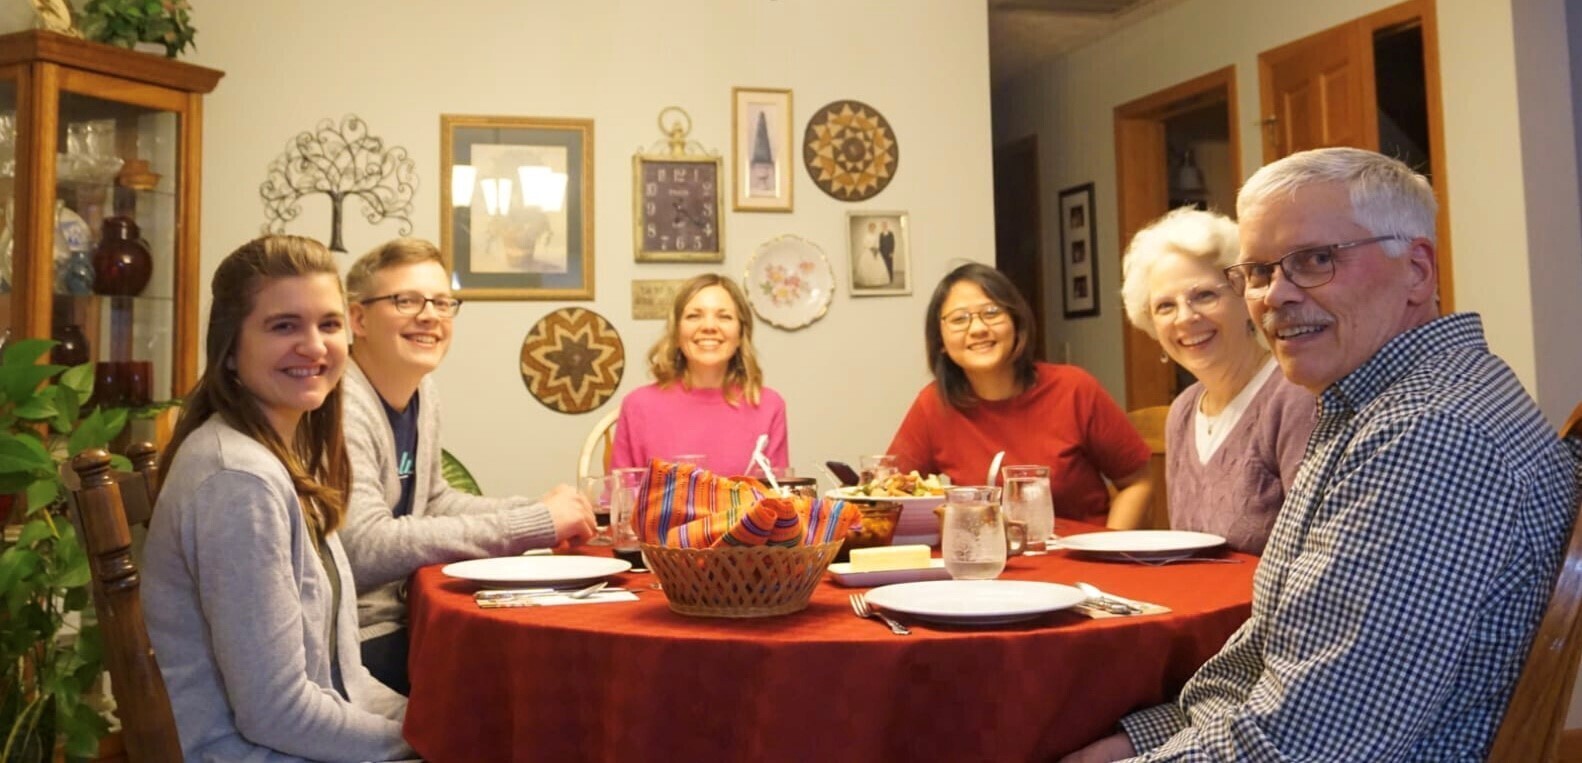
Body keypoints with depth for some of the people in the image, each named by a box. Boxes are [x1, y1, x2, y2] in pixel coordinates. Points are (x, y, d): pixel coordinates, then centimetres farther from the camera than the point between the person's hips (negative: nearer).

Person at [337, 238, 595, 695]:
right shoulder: (341, 405, -20)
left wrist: (542, 511, 1)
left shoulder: (422, 392, 8)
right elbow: (364, 549, -29)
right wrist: (535, 525, -25)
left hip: (399, 619, 8)